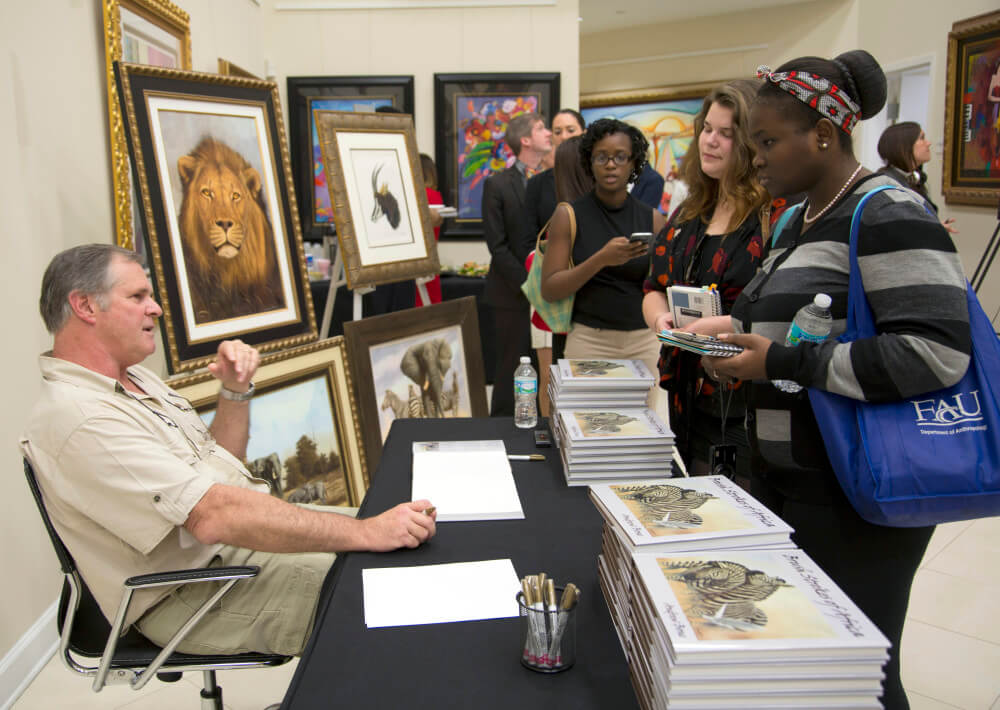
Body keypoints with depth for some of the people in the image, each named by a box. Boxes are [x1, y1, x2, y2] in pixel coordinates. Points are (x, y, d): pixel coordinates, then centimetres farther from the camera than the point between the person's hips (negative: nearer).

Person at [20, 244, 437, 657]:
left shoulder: (134, 378, 10)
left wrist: (235, 390, -1)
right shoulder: (79, 418, -23)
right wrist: (365, 532, -32)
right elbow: (212, 515, -32)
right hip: (195, 595, -9)